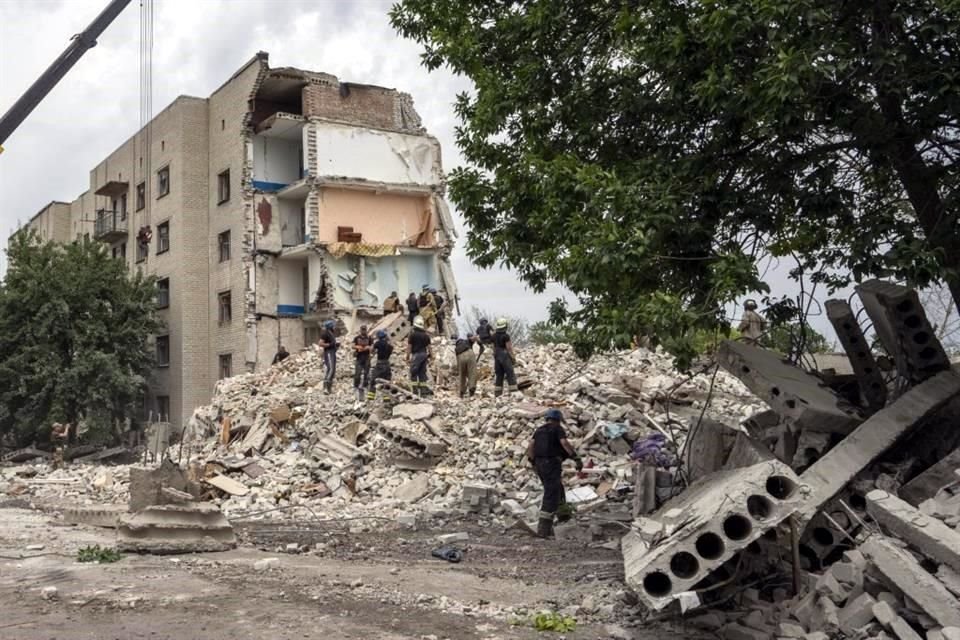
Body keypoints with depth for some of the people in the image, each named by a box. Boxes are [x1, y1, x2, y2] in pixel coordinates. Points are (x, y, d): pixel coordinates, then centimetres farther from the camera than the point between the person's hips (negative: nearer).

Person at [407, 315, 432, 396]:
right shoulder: (426, 335, 5)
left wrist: (408, 357, -3)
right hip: (424, 354, 5)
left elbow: (409, 347, -8)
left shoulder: (413, 334, -8)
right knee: (422, 372, 11)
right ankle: (423, 389, 9)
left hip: (416, 355, -5)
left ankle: (415, 390, -2)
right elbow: (428, 346, 7)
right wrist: (429, 356, 15)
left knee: (413, 373, 2)